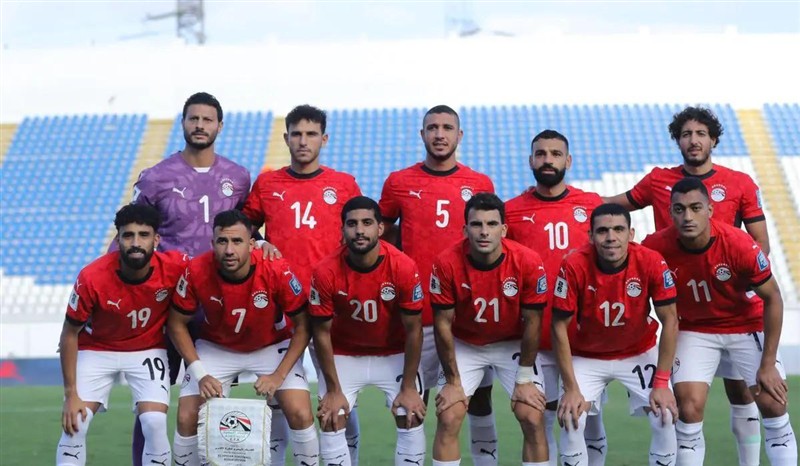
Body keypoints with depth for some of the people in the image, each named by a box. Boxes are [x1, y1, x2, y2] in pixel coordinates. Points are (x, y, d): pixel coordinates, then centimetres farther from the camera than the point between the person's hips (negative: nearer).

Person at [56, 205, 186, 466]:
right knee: (75, 424, -13)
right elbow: (70, 334, -12)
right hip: (97, 349, 0)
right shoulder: (92, 278, -26)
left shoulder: (174, 268, -25)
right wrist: (71, 394, -14)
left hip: (149, 350, 1)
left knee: (154, 423, -19)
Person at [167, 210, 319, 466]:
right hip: (215, 348, 1)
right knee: (187, 419, -11)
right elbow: (177, 324, -9)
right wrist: (200, 374, -18)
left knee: (301, 415, -17)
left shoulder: (277, 270, -28)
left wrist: (279, 375, -21)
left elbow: (302, 326, -14)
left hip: (272, 347, -1)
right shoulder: (196, 272, -25)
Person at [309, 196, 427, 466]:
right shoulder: (326, 272, -24)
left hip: (394, 354, 0)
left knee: (411, 420, -8)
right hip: (344, 355, 0)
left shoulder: (404, 268, -25)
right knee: (330, 422, -7)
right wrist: (333, 390, -11)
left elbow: (413, 330, -15)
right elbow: (322, 333, -13)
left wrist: (409, 386, -13)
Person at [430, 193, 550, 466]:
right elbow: (443, 324, -14)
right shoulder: (446, 264, -25)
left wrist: (525, 379, -9)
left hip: (513, 345, 0)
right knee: (448, 419, -9)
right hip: (464, 346, 0)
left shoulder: (528, 262, -24)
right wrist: (453, 381, -9)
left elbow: (532, 322, -13)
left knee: (533, 419, -9)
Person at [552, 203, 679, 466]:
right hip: (587, 356, -1)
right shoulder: (574, 266, -24)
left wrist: (661, 384, -17)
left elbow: (670, 321, -13)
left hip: (639, 353, 1)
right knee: (571, 420, -17)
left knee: (665, 417, -13)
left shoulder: (651, 262, -22)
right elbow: (559, 327, -16)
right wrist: (571, 389, -18)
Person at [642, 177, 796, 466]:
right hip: (694, 329, 1)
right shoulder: (656, 247, -25)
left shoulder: (740, 245, -29)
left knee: (773, 404, -7)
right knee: (689, 408, -11)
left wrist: (768, 364, -15)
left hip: (747, 324, -1)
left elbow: (772, 299, -16)